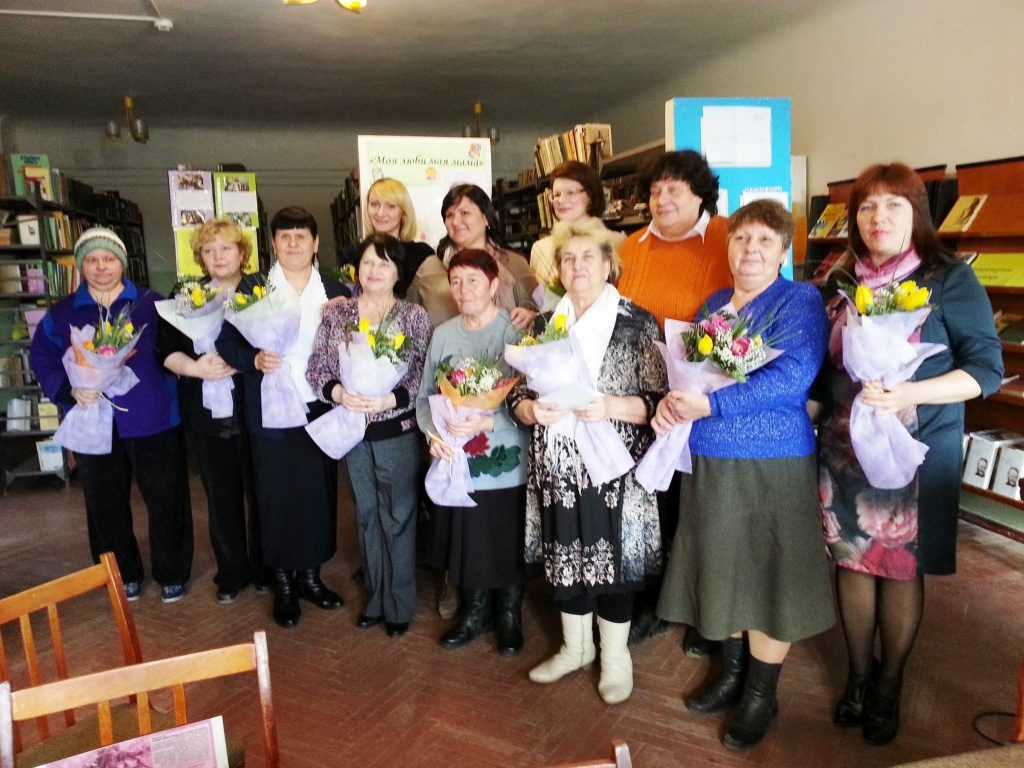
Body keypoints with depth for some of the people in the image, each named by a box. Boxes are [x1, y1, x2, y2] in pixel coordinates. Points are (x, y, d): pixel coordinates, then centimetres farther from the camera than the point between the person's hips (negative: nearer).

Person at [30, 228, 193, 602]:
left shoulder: (152, 304, 0)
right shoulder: (61, 313, 7)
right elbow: (41, 358, 6)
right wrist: (70, 390, -10)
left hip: (152, 420, -2)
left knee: (165, 500, 5)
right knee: (106, 505, 13)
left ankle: (172, 574, 22)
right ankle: (124, 574, 31)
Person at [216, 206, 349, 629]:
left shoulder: (335, 291, 6)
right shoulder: (251, 287, 1)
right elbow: (227, 342, -2)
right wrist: (254, 360, -19)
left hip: (320, 410, 2)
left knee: (320, 493, 9)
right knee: (277, 496, 6)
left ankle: (310, 575, 28)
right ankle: (283, 582, 23)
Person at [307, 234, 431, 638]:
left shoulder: (414, 317, -6)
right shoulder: (336, 312, 1)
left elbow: (425, 376, -9)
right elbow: (315, 368, 1)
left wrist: (388, 399, -22)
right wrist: (339, 393, -17)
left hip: (397, 431, -3)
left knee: (399, 516, 7)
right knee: (367, 514, 16)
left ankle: (399, 604, 24)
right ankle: (375, 597, 33)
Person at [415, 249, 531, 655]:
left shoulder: (517, 331, -10)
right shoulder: (443, 334, 5)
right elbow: (425, 396, 11)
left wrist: (488, 422, -25)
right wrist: (432, 433, -6)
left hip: (507, 464, -3)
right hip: (456, 463, 4)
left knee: (509, 545, 10)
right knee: (467, 543, 14)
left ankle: (510, 615, 35)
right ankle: (475, 611, 39)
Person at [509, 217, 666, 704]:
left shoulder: (637, 325, -4)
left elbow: (658, 401, -8)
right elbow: (517, 395, 9)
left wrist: (610, 407, -24)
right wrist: (531, 409, -13)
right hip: (557, 467, 4)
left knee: (612, 559, 6)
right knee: (564, 555, 14)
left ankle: (615, 656, 30)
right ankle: (574, 648, 36)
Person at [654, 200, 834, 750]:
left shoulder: (799, 301, -8)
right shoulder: (714, 303, 12)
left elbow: (790, 378, -22)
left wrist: (709, 405, -27)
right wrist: (672, 400, -9)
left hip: (771, 464, -6)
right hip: (707, 463, 6)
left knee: (766, 576, 6)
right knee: (724, 570, 17)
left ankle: (761, 695, 25)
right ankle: (732, 672, 37)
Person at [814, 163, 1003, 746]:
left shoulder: (950, 280, -7)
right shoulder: (840, 283, 5)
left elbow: (986, 370, -9)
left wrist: (907, 395, -23)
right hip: (845, 450, 3)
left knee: (901, 567, 8)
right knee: (852, 560, 11)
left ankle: (889, 686, 29)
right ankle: (859, 675, 31)